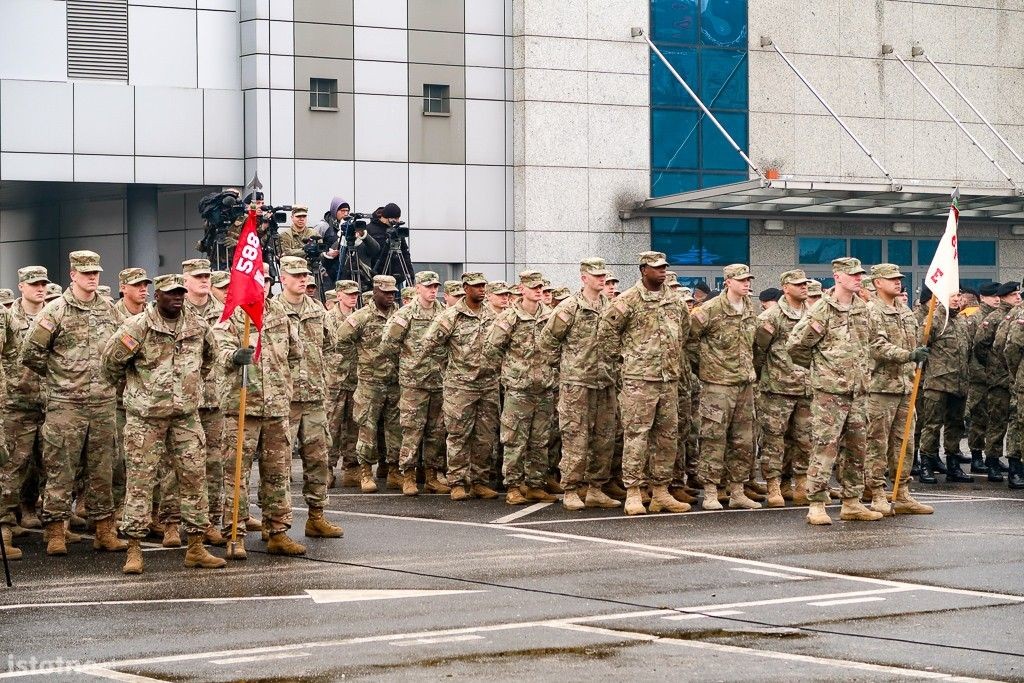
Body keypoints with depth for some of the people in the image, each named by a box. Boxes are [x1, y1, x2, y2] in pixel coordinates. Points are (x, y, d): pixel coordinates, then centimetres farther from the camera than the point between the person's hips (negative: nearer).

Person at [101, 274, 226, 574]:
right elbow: (111, 358, -5)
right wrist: (129, 385, 8)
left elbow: (208, 356, 24)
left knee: (194, 477, 3)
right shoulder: (139, 326, -11)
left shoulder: (198, 325, 5)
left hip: (186, 414, 4)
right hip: (145, 415, -4)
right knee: (140, 480, -2)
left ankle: (196, 548, 11)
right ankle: (134, 549, 2)